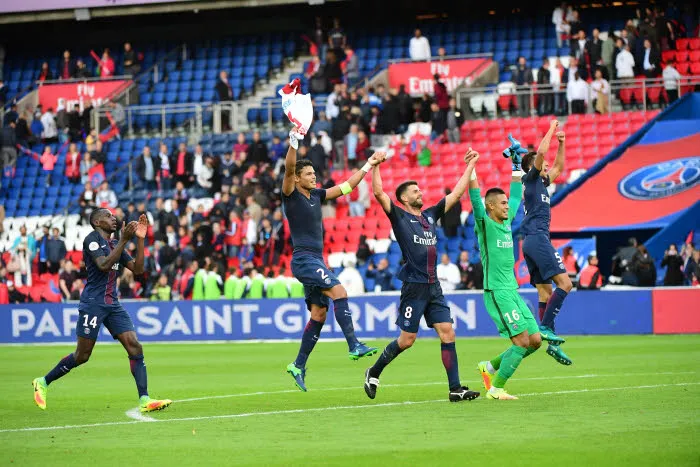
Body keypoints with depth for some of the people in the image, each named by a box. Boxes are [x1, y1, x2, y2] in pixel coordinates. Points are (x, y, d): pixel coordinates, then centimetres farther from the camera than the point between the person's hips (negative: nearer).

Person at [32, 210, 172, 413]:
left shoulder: (115, 244, 17)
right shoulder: (92, 239, -6)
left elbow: (138, 269, 11)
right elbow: (104, 265, -21)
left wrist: (140, 239, 3)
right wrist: (124, 240, -22)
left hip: (113, 304, 7)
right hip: (93, 303, -7)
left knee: (135, 347, -9)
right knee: (82, 356, -1)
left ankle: (144, 400, -14)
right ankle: (43, 382, 19)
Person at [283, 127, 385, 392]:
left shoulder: (316, 195, 15)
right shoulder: (291, 195, -5)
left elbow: (346, 187, 22)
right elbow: (288, 169, -23)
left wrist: (369, 164, 21)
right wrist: (294, 143, -37)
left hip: (316, 260, 9)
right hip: (303, 259, -9)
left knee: (319, 314, 7)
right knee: (339, 291, -23)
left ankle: (298, 365, 13)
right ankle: (354, 346, -26)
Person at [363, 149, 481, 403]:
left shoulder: (431, 215, 17)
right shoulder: (399, 216, 0)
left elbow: (456, 193, 21)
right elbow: (378, 192, -12)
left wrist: (469, 166, 21)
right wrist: (375, 166, -14)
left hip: (434, 287, 6)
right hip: (414, 286, -6)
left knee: (448, 333, -3)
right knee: (407, 340, -1)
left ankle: (455, 389, -5)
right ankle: (374, 373, 20)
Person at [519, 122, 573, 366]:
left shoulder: (541, 181, 22)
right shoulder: (531, 178, -2)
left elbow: (559, 167, 35)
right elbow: (541, 152, -15)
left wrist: (561, 143, 25)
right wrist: (551, 129, -4)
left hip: (532, 242, 10)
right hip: (537, 238, -10)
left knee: (545, 292, 6)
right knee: (564, 283, -16)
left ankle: (551, 342, 3)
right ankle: (546, 327, -21)